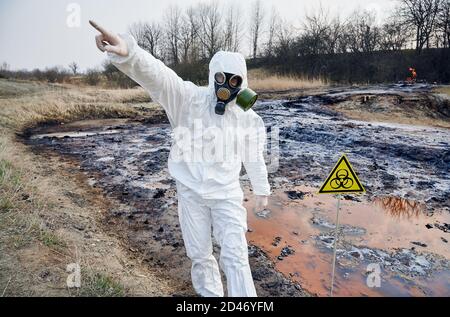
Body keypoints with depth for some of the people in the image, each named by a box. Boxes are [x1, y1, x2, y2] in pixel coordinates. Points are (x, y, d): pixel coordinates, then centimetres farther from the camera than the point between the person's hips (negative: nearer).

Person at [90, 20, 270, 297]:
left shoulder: (248, 118, -4)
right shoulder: (190, 99, -12)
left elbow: (254, 157, 11)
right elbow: (156, 75, -31)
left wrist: (262, 190, 22)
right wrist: (127, 51, -51)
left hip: (227, 194, 0)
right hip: (191, 192, 0)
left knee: (235, 256, 0)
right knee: (200, 256, 15)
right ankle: (210, 294, 39)